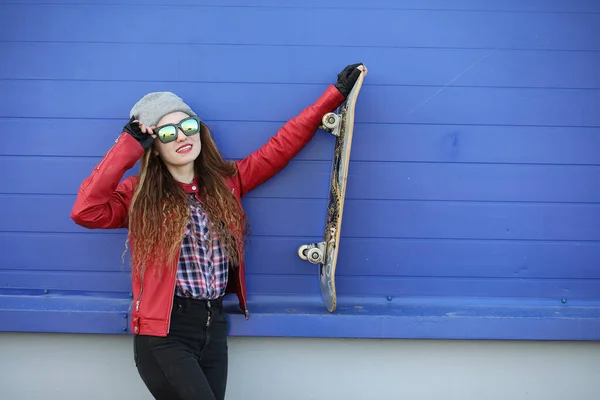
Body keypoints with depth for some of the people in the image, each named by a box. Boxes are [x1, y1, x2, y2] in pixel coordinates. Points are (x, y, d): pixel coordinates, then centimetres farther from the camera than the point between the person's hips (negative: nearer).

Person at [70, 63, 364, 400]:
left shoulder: (225, 182, 10)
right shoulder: (139, 194, -1)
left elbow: (281, 146, 12)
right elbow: (86, 211, -17)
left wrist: (335, 95, 10)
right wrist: (129, 145, -13)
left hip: (214, 329, 5)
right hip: (164, 335, -5)